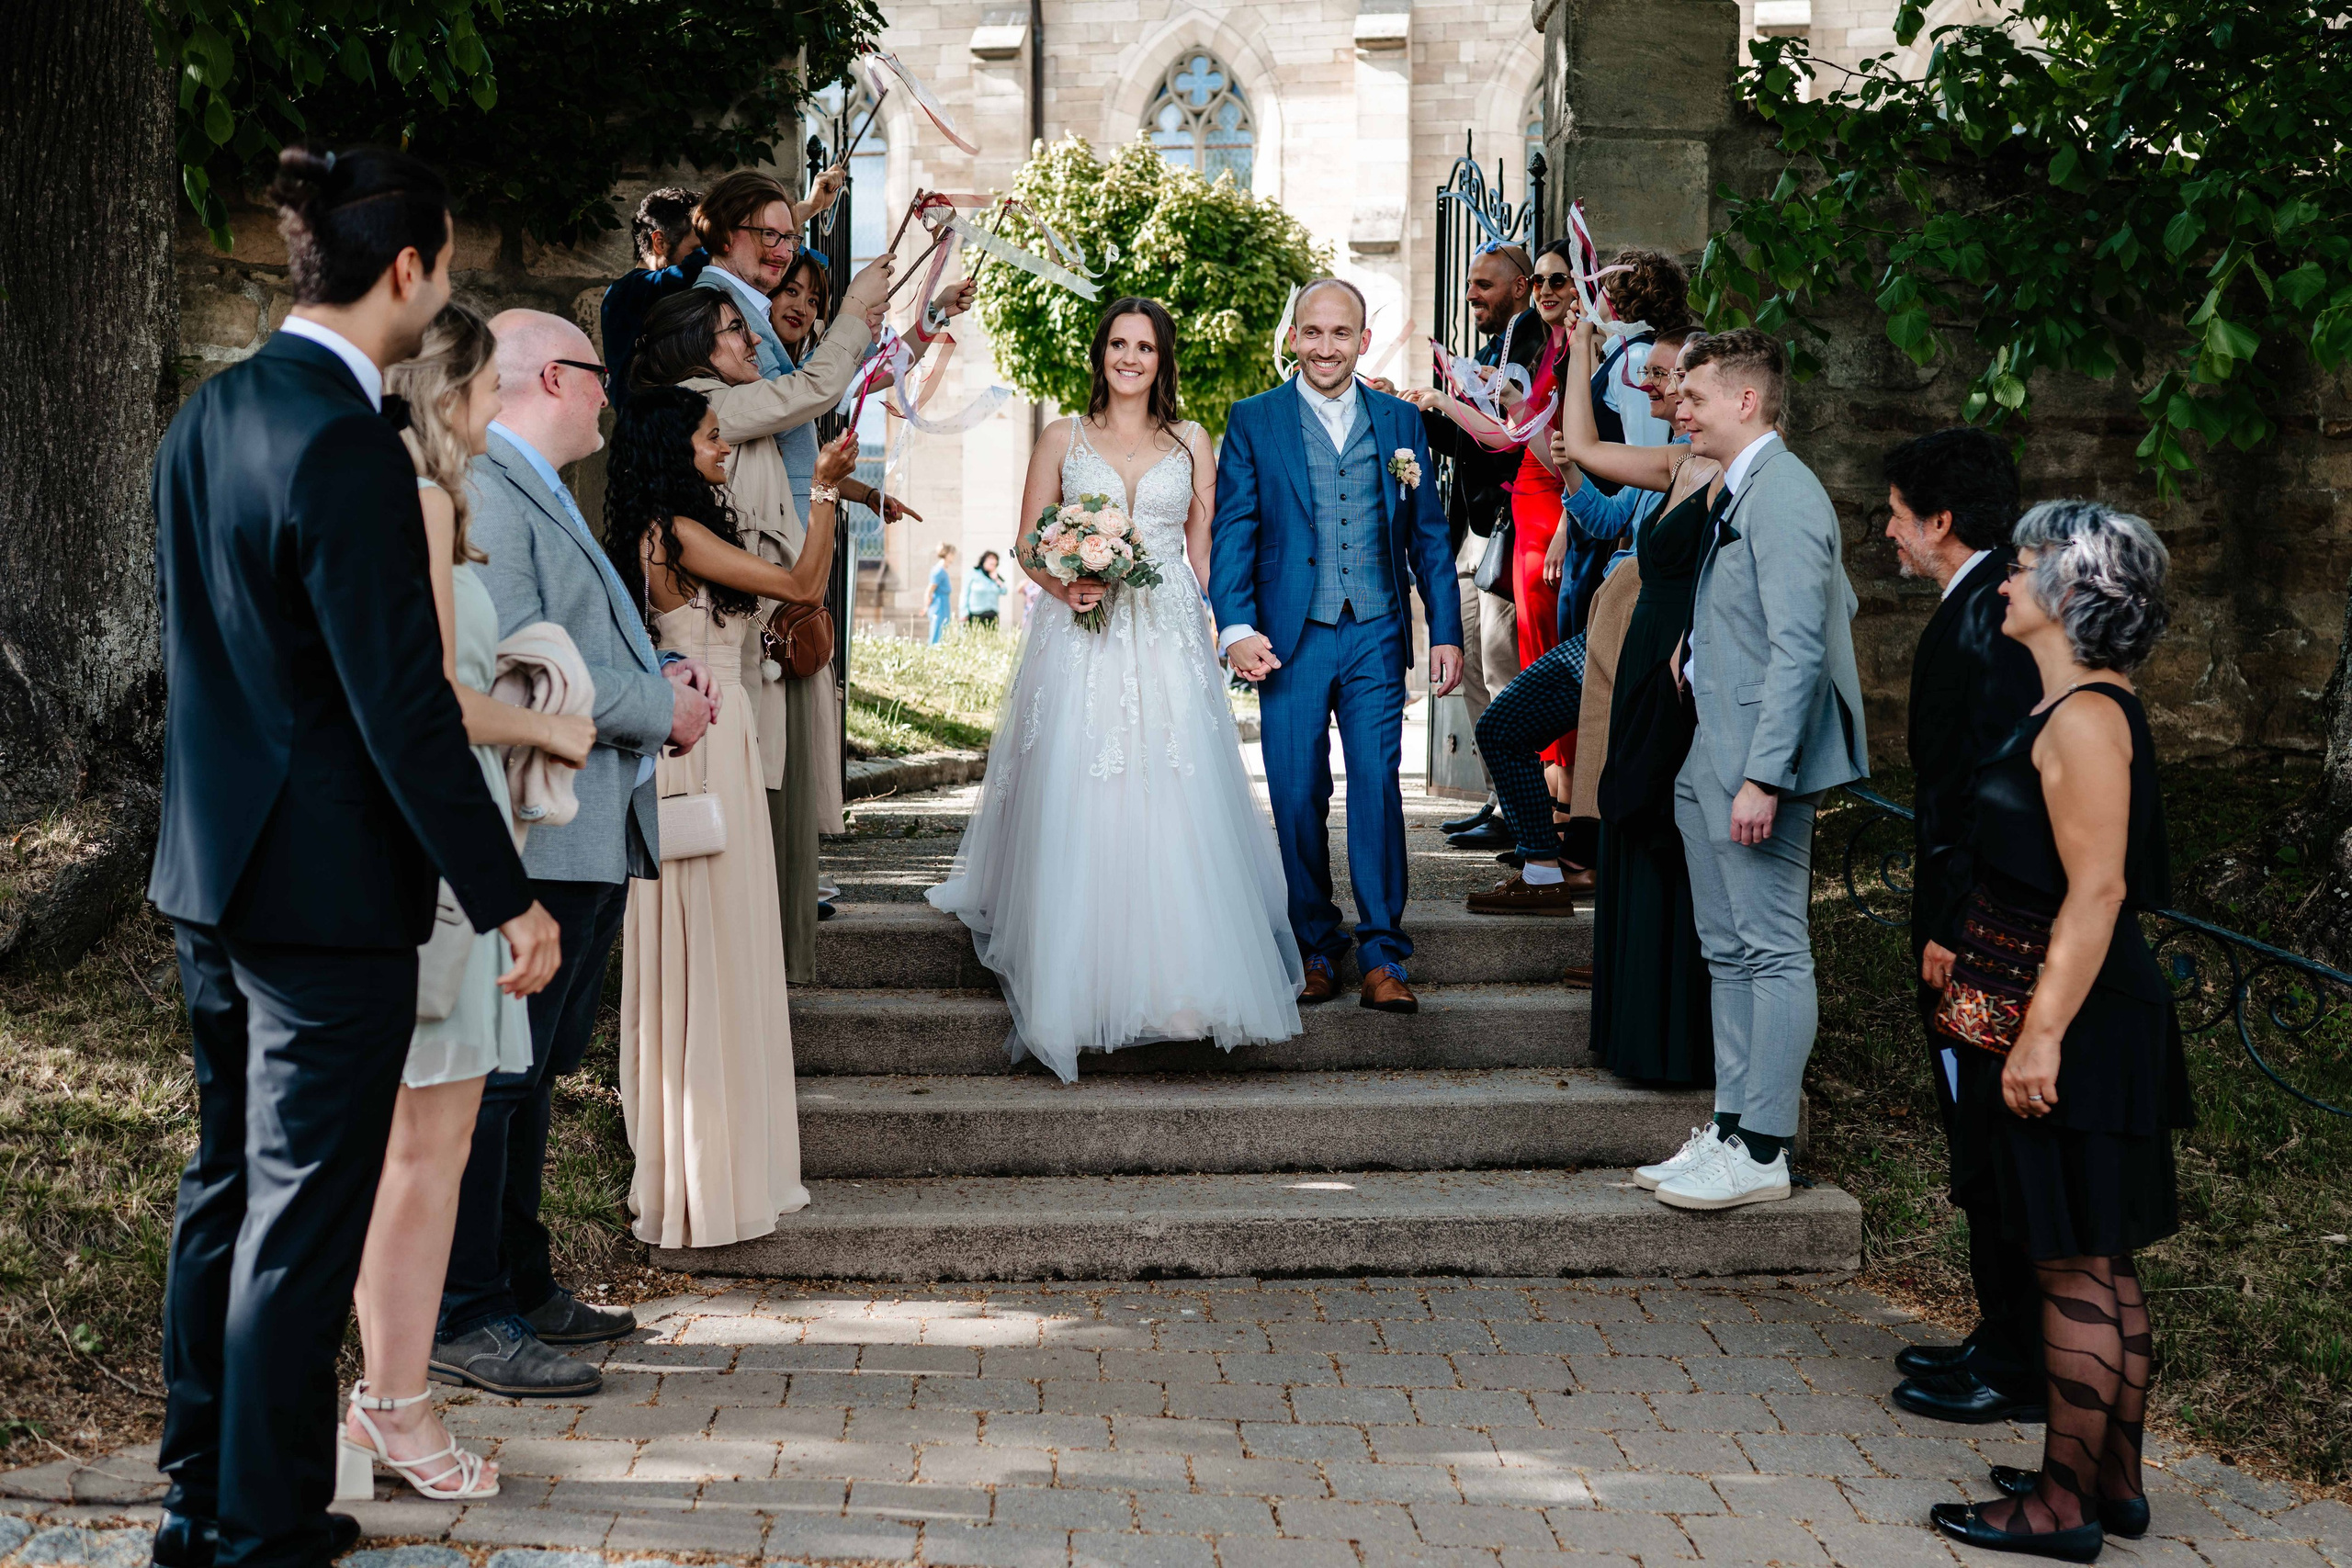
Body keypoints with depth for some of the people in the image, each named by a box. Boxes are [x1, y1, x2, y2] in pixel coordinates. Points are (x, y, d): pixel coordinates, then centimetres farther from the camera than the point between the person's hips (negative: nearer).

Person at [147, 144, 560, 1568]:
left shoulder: (207, 415, 6)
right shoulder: (347, 447, -20)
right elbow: (405, 708, -22)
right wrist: (510, 900, -16)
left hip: (211, 872, 9)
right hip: (331, 889, -9)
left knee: (224, 1187, 19)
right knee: (304, 1221, 2)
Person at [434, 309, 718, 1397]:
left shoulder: (542, 492, 21)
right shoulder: (481, 490, -14)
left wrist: (660, 675, 8)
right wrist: (660, 710, -12)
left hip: (590, 833, 11)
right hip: (531, 837, -11)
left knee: (533, 1072, 17)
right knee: (492, 1077, -5)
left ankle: (520, 1286, 28)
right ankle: (463, 1319, 1)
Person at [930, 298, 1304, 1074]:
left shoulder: (1191, 442, 12)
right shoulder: (1063, 438, 10)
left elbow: (1205, 548, 11)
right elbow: (1028, 545, 10)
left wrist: (1230, 632, 0)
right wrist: (1061, 584, -11)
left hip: (1169, 645, 1)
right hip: (1081, 643, -1)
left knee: (1174, 813, -7)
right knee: (1076, 813, -7)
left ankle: (1186, 981, 2)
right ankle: (1081, 992, 0)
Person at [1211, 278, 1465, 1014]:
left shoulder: (1400, 421, 10)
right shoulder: (1253, 421, 5)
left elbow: (1428, 534, 12)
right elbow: (1232, 531, 0)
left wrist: (1447, 633, 6)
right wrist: (1236, 626, -12)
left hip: (1376, 635, 1)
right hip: (1290, 638, -1)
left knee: (1377, 786, -4)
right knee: (1297, 798, 3)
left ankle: (1382, 956, 3)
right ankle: (1317, 948, 17)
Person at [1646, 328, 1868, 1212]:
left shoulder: (1783, 498, -16)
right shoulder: (1736, 493, 16)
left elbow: (1799, 648, -22)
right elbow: (1842, 603, 26)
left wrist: (1763, 776, -25)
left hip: (1755, 764, -11)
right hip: (1710, 761, 11)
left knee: (1773, 953, -4)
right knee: (1727, 952, 14)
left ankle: (1762, 1154, 0)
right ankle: (1731, 1130, 23)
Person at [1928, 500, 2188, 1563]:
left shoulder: (2084, 717, -17)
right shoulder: (2073, 708, 14)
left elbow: (2098, 890, -24)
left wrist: (2043, 1033, -25)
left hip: (2073, 1024, -10)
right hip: (2084, 1017, 10)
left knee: (2075, 1268, -2)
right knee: (2100, 1263, 15)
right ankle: (2113, 1480, 25)